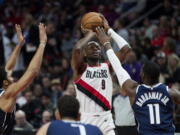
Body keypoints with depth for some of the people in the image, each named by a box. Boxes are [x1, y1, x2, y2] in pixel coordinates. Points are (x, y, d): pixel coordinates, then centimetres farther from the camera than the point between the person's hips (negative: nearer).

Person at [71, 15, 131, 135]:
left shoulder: (107, 66, 10)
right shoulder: (80, 68, 1)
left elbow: (125, 48, 1)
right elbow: (77, 49, -21)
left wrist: (109, 29, 4)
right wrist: (91, 32, -4)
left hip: (105, 119, 3)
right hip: (85, 119, -3)